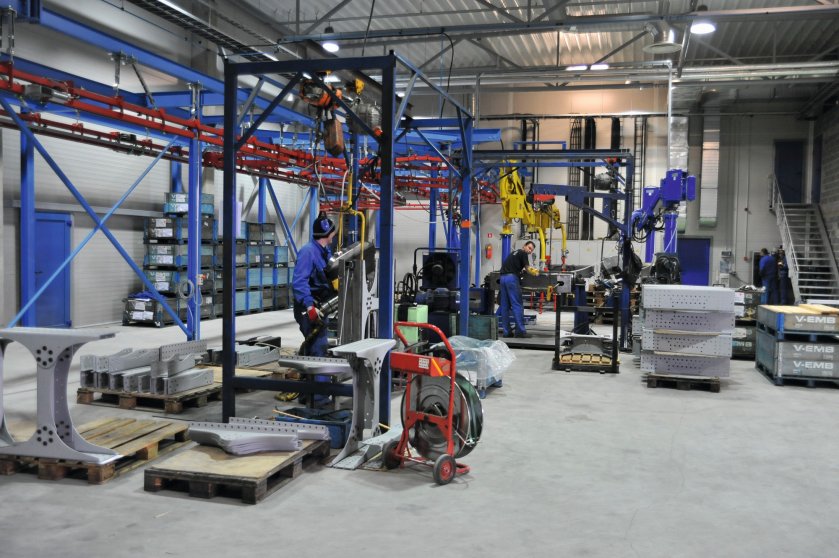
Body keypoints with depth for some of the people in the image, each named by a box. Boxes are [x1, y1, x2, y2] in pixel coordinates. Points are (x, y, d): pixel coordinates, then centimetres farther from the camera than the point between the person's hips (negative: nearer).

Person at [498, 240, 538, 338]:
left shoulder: (514, 253, 27)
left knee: (505, 306, 7)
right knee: (517, 305, -6)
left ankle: (506, 331, 8)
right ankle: (520, 331, -8)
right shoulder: (523, 253, 3)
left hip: (503, 277, 8)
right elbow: (527, 268, 3)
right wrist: (534, 272, 18)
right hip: (512, 278, -8)